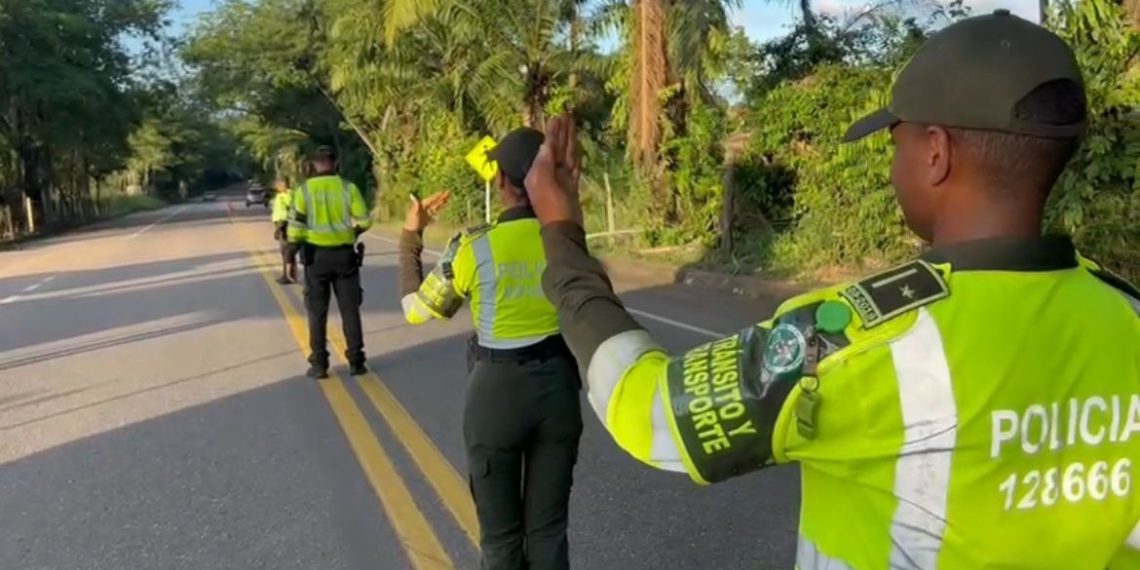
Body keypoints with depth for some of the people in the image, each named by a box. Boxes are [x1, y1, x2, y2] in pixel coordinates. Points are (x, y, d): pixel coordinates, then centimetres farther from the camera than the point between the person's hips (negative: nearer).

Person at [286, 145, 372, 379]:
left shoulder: (304, 190, -3)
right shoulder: (348, 187, -2)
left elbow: (296, 228, -7)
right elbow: (365, 221, -1)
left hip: (316, 255, -1)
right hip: (344, 254, 1)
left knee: (317, 311, 7)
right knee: (350, 309, 8)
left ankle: (319, 364, 8)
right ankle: (356, 361, 9)